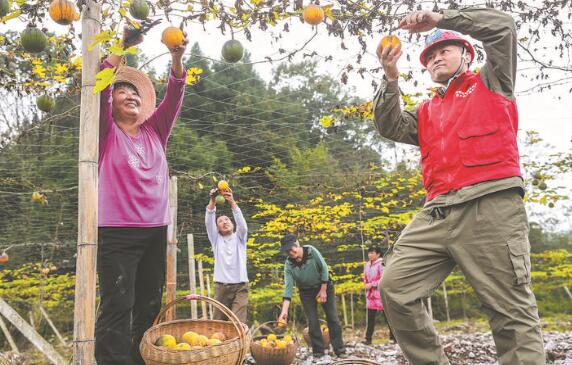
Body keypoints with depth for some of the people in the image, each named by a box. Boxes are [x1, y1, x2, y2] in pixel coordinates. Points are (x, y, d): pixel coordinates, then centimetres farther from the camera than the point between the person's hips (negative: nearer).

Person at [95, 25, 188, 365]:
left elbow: (174, 96, 5)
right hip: (118, 231, -5)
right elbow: (99, 88, -10)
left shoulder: (154, 132, 14)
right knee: (118, 307, -9)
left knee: (150, 306, 10)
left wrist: (177, 57, -8)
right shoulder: (108, 134, 4)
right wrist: (123, 50, -17)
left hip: (156, 230, 5)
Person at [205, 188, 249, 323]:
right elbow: (208, 222, -2)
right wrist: (212, 201, -19)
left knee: (238, 322, -11)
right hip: (221, 286, 1)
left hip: (240, 286, -1)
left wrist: (232, 202, -22)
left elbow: (242, 223, -8)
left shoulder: (239, 238, 13)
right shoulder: (216, 240, 13)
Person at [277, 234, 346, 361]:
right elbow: (288, 287, -24)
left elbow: (324, 268, -16)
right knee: (312, 321, -2)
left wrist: (323, 290, -15)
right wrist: (284, 310, -33)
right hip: (306, 291, 1)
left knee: (332, 318, 0)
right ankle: (318, 351, 9)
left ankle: (339, 349, 8)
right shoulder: (288, 264, -21)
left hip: (324, 286, -1)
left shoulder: (311, 250, -24)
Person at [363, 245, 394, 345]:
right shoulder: (367, 265, 12)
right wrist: (366, 286, 4)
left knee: (387, 316, 3)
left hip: (381, 294, -6)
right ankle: (368, 338, 6)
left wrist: (372, 285, -16)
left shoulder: (381, 264, -9)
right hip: (370, 294, 6)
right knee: (370, 318, 4)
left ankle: (393, 337, 13)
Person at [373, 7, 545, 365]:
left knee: (512, 311, -5)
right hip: (437, 213, 5)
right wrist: (391, 80, 2)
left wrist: (438, 18, 6)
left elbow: (503, 26, 6)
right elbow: (392, 129, 13)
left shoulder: (491, 83, 18)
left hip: (491, 206, -5)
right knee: (394, 286, -4)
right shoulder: (427, 112, 29)